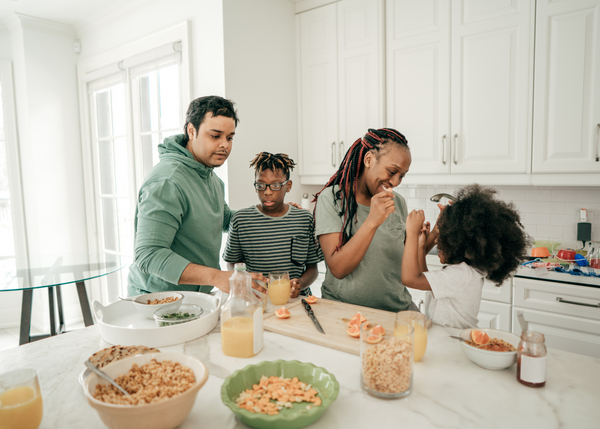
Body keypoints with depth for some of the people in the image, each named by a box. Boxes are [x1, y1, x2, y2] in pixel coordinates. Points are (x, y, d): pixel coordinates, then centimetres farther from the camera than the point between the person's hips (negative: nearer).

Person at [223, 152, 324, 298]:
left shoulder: (305, 219, 5)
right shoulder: (240, 219, 3)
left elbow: (312, 268, 9)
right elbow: (232, 264, 10)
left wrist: (301, 284, -12)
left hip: (296, 300, 1)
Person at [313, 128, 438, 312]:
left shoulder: (398, 203, 8)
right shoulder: (331, 199, -8)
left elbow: (407, 257, 14)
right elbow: (338, 269, -16)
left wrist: (436, 232, 2)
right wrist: (372, 222, -23)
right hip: (345, 310, -4)